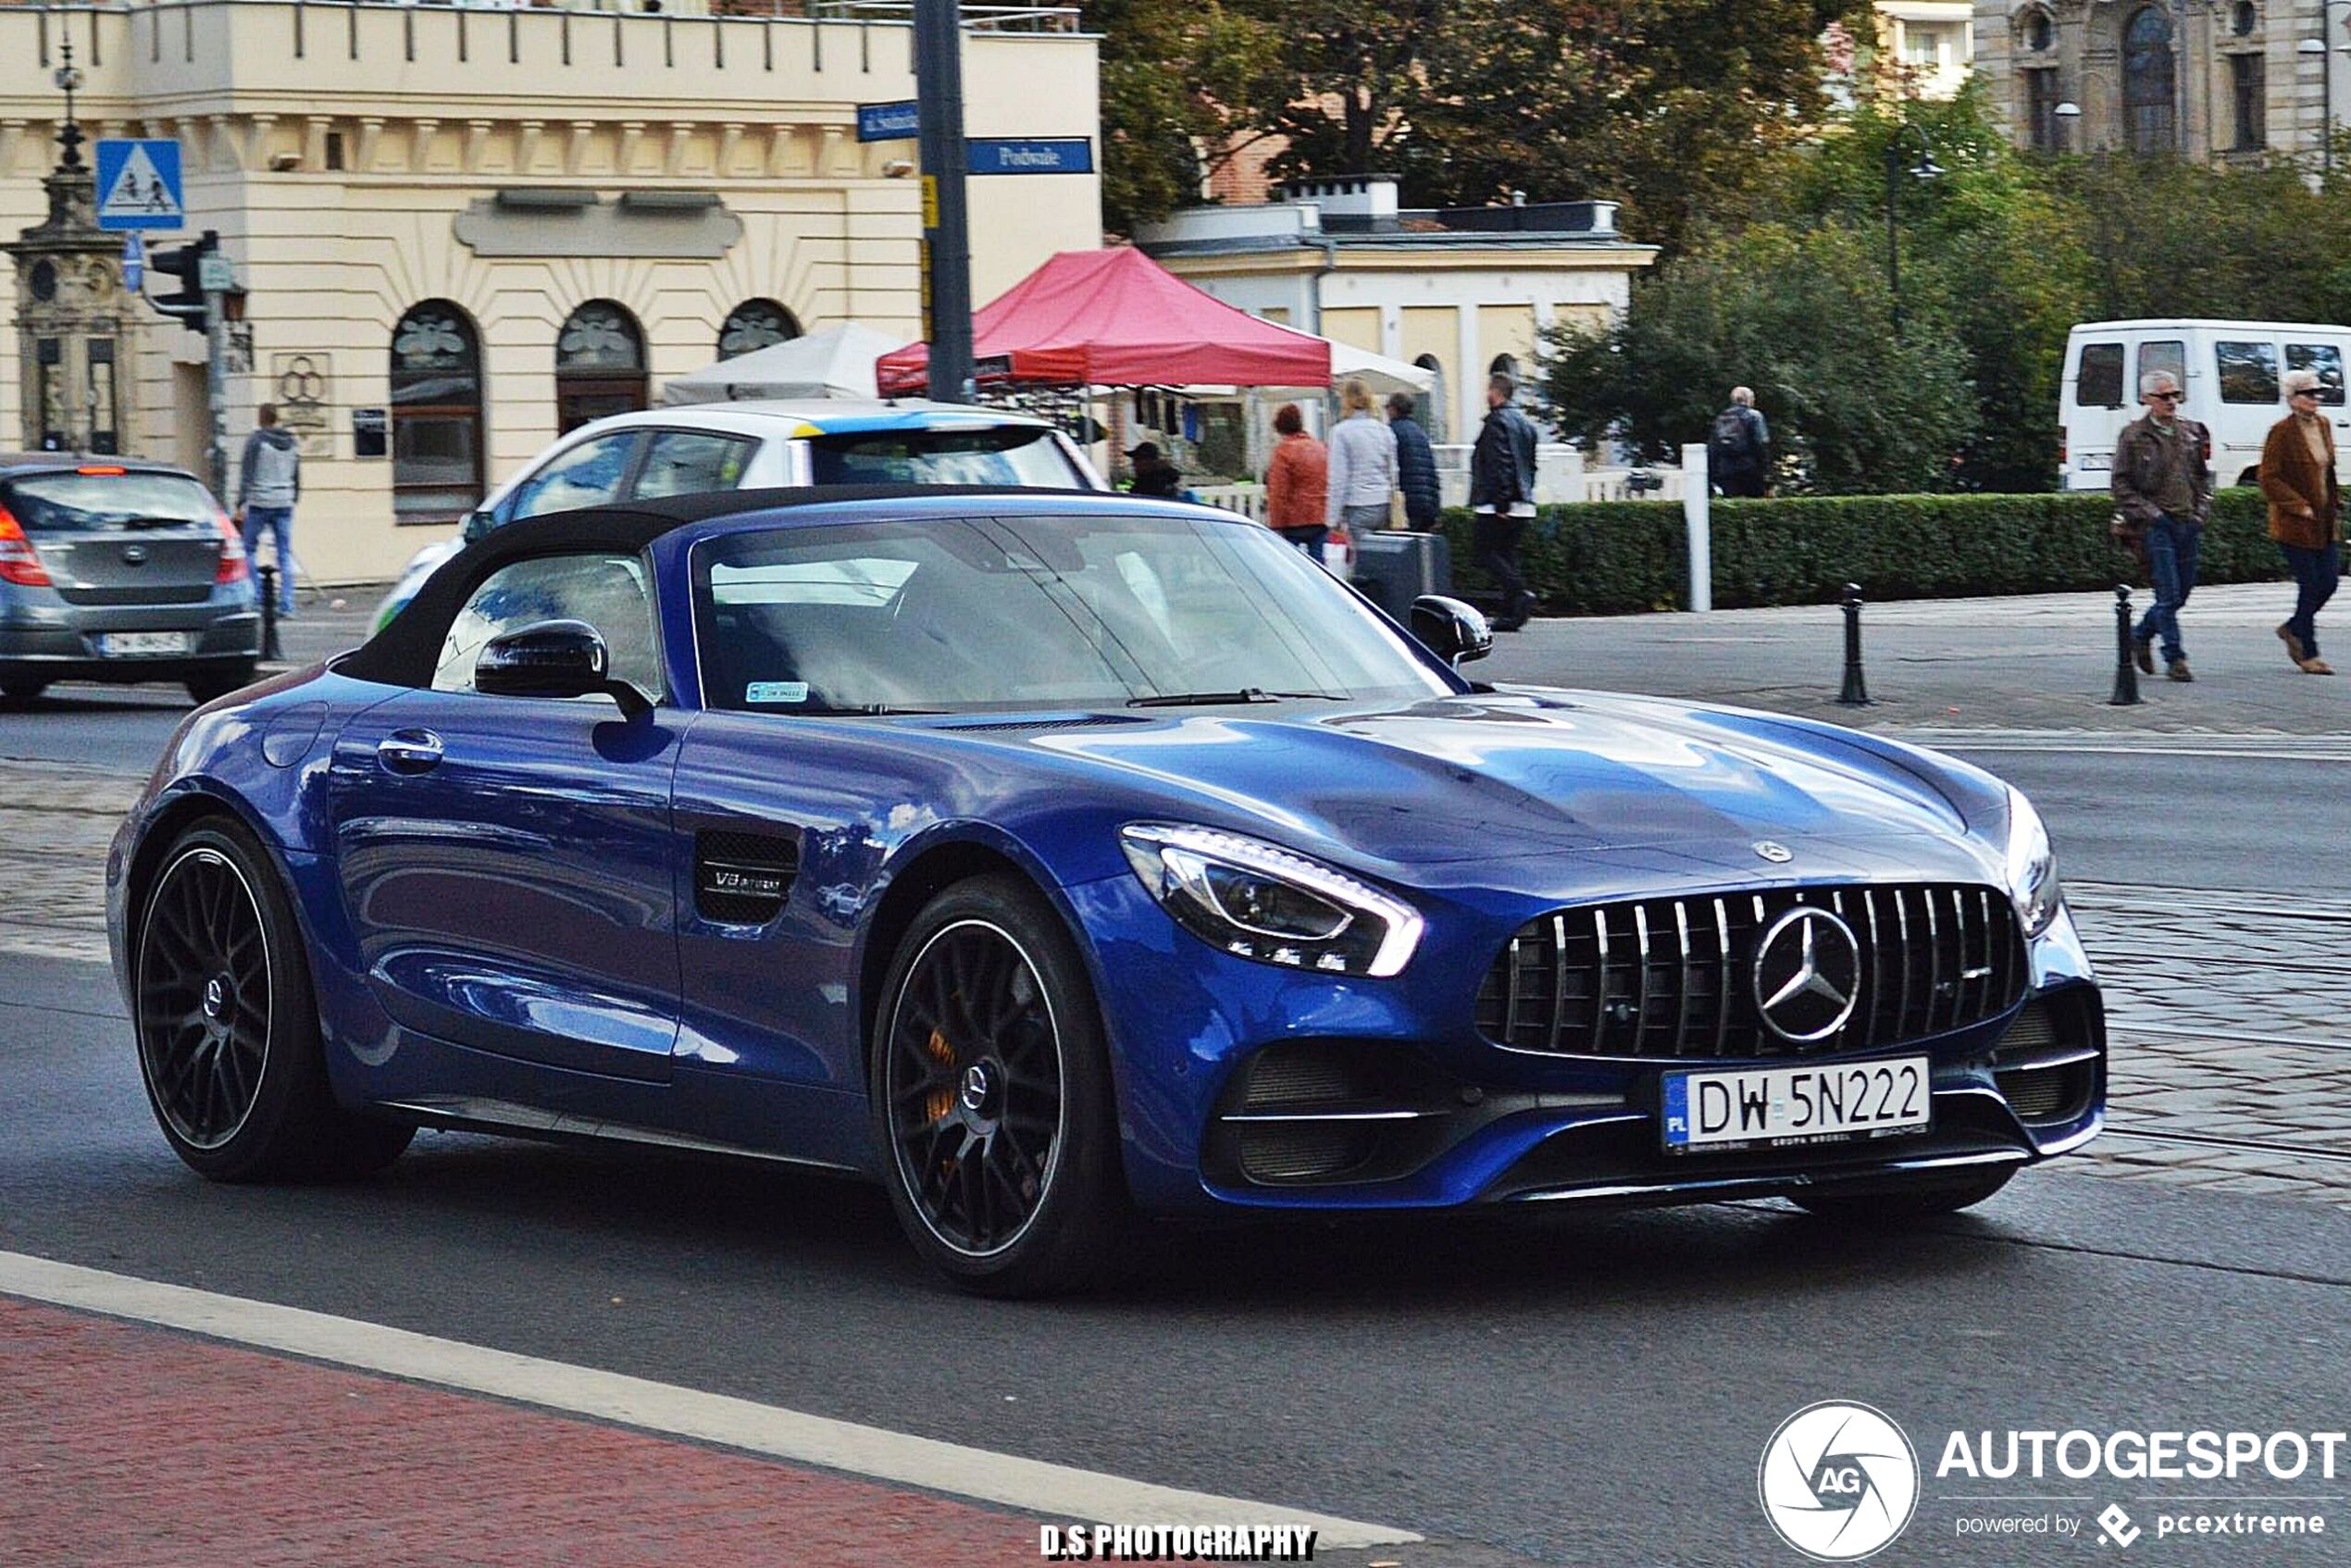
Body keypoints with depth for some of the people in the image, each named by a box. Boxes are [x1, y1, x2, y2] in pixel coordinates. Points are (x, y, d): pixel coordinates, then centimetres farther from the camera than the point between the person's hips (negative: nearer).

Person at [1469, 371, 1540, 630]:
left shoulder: (1496, 421, -11)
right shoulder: (1526, 424, 17)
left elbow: (1499, 464, -19)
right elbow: (1531, 464, 20)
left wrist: (1499, 503, -21)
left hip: (1496, 506, -9)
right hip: (1522, 506, 9)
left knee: (1482, 553, -4)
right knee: (1507, 555, 11)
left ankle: (1520, 594, -20)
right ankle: (1511, 614, 5)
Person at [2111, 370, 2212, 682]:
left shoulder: (2192, 432, 13)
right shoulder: (2134, 436, -2)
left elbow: (2203, 475, 22)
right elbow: (2121, 484, -3)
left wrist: (2202, 510, 7)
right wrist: (2146, 513, -12)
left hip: (2189, 524, 5)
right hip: (2156, 525, -5)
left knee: (2181, 593, 10)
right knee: (2169, 593, -9)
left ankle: (2142, 636, 32)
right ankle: (2175, 659, -4)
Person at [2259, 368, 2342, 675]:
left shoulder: (2323, 425, 10)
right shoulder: (2282, 432, -12)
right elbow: (2269, 479, -14)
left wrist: (2335, 504, 12)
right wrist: (2300, 507, -18)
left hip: (2325, 521, 7)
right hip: (2294, 523, -7)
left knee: (2329, 581, 5)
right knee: (2309, 586, -4)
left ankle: (2293, 628, 28)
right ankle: (2308, 655, 6)